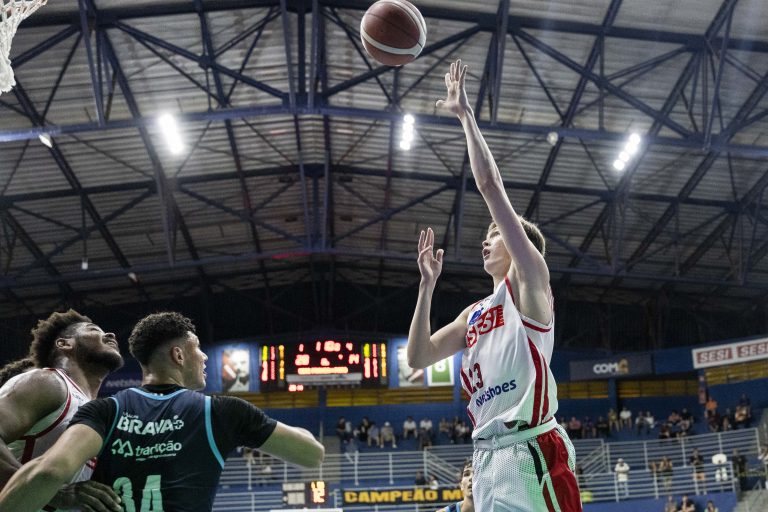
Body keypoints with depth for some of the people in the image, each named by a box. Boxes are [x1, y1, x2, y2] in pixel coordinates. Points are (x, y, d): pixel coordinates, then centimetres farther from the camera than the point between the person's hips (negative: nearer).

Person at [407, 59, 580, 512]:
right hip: (488, 454, 8)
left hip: (531, 449, -8)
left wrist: (466, 113, 1)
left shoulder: (530, 280, 4)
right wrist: (428, 284, 14)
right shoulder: (476, 313, 24)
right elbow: (419, 358, 18)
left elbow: (489, 183, -4)